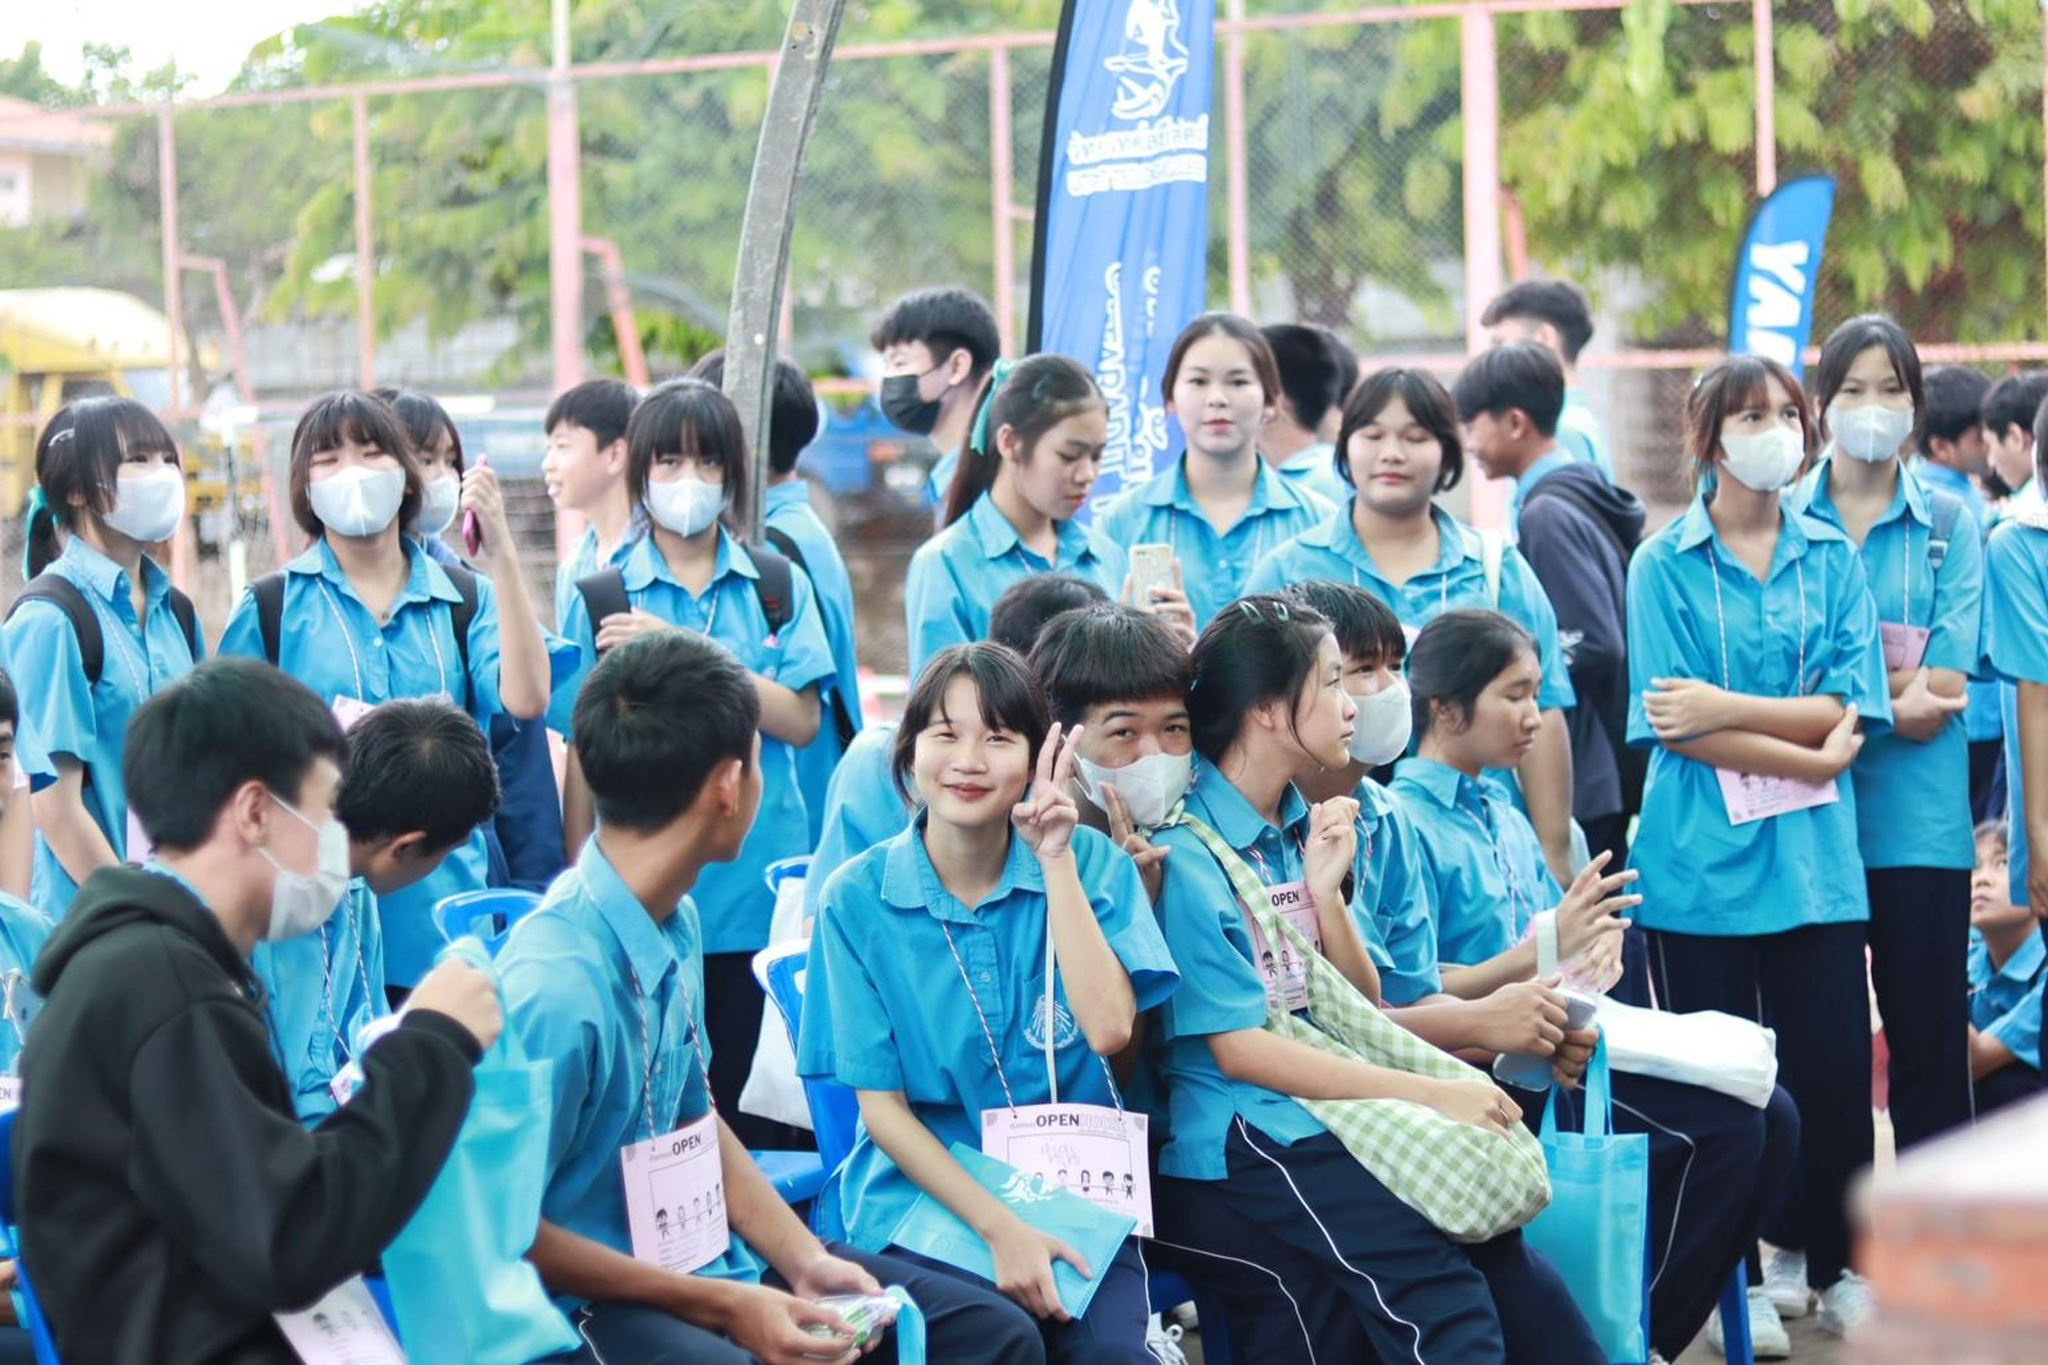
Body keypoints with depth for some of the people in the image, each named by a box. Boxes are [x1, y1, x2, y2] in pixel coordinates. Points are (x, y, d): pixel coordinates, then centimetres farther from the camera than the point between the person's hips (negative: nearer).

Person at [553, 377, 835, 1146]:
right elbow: (583, 750, 5)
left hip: (755, 885, 1)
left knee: (749, 1102, 4)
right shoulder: (601, 598, 4)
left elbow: (801, 722, -5)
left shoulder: (778, 587, 6)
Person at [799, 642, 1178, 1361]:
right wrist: (1000, 1228, -15)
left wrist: (1057, 862, -13)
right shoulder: (858, 898, -2)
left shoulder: (1092, 863, 1)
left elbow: (1108, 1030, -14)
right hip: (927, 1187, -1)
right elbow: (882, 1106, -2)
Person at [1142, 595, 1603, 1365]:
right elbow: (1240, 1049, -15)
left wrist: (1325, 890, -5)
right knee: (1439, 1303, -25)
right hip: (1245, 1147, -7)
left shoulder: (1302, 830, 12)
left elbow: (1363, 1009, 13)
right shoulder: (1188, 855, -10)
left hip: (1338, 1116, 7)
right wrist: (1429, 1094, -18)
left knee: (1516, 1281, -15)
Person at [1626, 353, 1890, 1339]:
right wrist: (1814, 755, -10)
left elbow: (1852, 706, -3)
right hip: (1703, 860, -2)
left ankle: (1830, 1263, 17)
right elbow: (1677, 728, -10)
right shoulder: (1665, 565, -2)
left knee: (1834, 1066, 1)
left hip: (1815, 860, 2)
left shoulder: (1833, 559, 8)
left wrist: (1726, 708, -13)